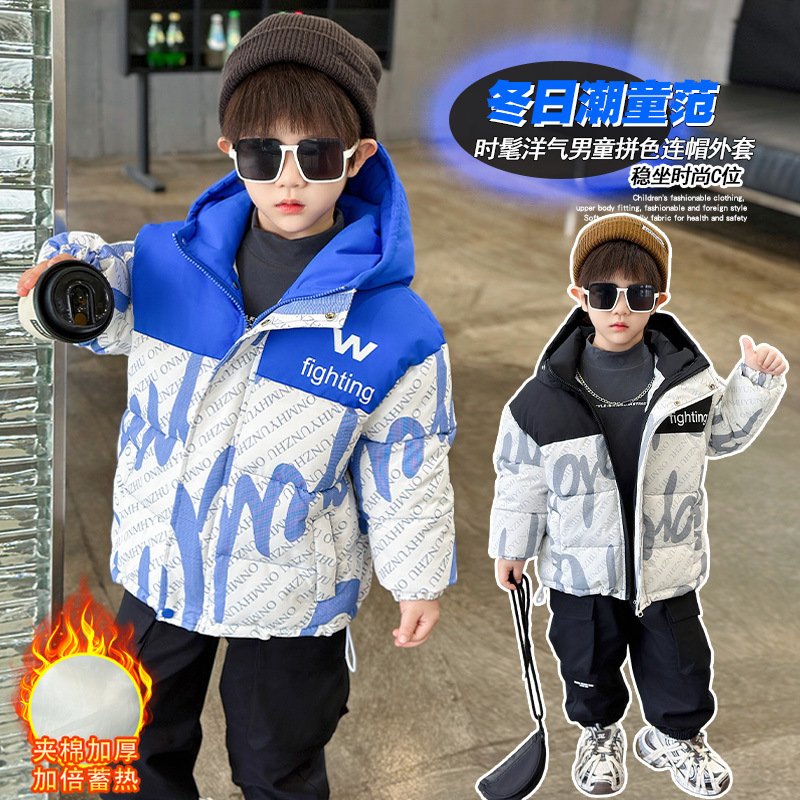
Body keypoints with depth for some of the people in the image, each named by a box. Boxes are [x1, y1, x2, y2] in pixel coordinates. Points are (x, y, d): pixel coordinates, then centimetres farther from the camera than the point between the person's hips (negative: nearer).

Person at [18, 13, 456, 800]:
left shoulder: (395, 328, -19)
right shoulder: (166, 261, -12)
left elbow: (406, 471, -9)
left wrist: (418, 580, 1)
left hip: (292, 601, -3)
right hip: (158, 567, 3)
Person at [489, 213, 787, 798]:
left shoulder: (689, 376, -6)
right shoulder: (547, 393, -11)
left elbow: (722, 435, 13)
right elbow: (520, 475, -2)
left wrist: (757, 383, -1)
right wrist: (512, 547, 3)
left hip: (666, 563, 1)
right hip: (581, 566, -1)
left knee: (679, 661, 15)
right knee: (589, 660, 18)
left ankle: (676, 736, 44)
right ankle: (600, 732, 47)